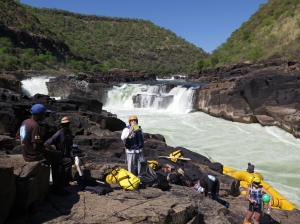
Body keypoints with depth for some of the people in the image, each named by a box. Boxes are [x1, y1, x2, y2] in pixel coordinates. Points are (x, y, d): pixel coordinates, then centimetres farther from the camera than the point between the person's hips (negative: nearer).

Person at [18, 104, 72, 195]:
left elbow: (18, 134, 23)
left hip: (27, 155, 10)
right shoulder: (35, 125, -23)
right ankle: (57, 187, 0)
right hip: (36, 157, -10)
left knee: (56, 156, 32)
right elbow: (36, 147, -28)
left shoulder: (25, 122, 5)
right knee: (68, 161, -8)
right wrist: (53, 152, -16)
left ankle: (56, 182, 35)